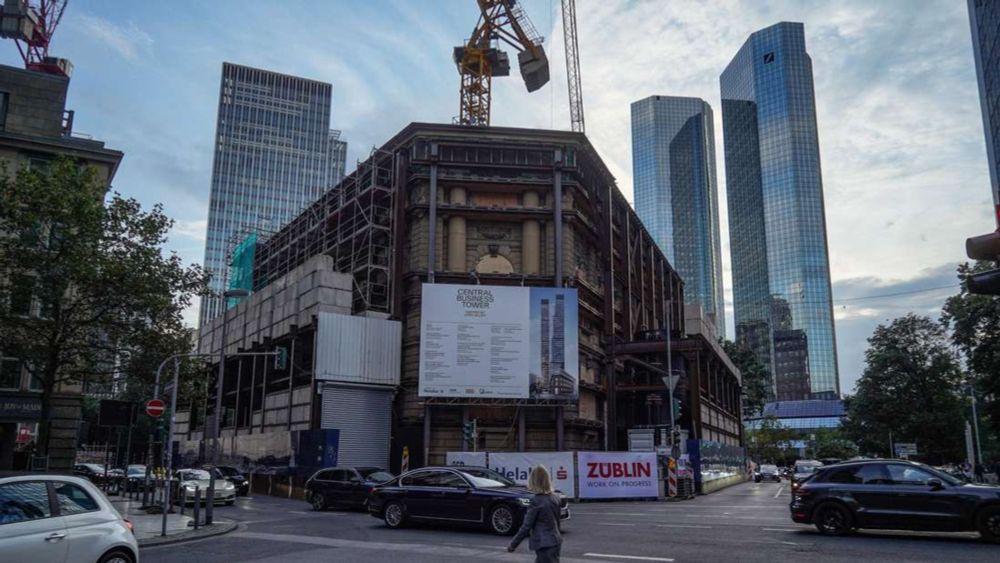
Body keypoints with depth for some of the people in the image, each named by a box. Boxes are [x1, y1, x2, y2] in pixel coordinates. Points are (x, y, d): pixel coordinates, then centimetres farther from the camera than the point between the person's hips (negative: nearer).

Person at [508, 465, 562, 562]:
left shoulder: (536, 501, -16)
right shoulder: (554, 498, 5)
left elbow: (526, 526, -14)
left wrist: (512, 545, -5)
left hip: (545, 544, -8)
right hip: (555, 541, 8)